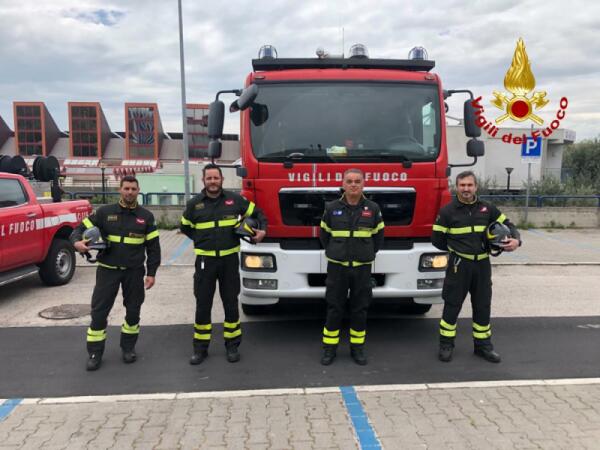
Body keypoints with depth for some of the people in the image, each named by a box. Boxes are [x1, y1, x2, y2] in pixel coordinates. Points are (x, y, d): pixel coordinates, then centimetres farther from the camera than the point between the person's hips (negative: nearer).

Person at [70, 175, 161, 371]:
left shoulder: (146, 216, 2)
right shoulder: (104, 212, -1)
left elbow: (153, 247, 4)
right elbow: (81, 228, 0)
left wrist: (151, 273, -1)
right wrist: (77, 241, -23)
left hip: (134, 272, 1)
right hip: (107, 270, -1)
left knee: (133, 310, 10)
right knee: (99, 311, 0)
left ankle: (128, 347, 29)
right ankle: (95, 353, 13)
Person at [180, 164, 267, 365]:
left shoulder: (235, 199, -1)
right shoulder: (194, 204, 1)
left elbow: (257, 212, 11)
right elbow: (185, 227, 15)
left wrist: (262, 229, -5)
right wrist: (202, 240, 6)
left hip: (229, 259, 0)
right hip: (205, 260, 0)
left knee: (231, 302, 8)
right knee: (203, 304, 5)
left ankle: (232, 345, 22)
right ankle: (200, 348, 19)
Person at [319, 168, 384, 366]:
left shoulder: (373, 209, 1)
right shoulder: (332, 208, -1)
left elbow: (378, 237, 12)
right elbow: (324, 235, 11)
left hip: (362, 267, 1)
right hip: (337, 266, -1)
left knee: (360, 309, 8)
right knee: (334, 308, 5)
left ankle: (357, 347, 22)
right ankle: (329, 347, 16)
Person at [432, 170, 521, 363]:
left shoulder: (487, 209, 5)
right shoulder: (447, 211, -5)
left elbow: (507, 225, 9)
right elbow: (437, 240, -1)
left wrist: (516, 239, -10)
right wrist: (457, 248, 0)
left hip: (482, 264, 3)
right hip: (458, 265, -3)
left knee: (483, 306, 11)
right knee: (452, 305, 2)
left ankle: (483, 345, 25)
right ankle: (446, 344, 15)